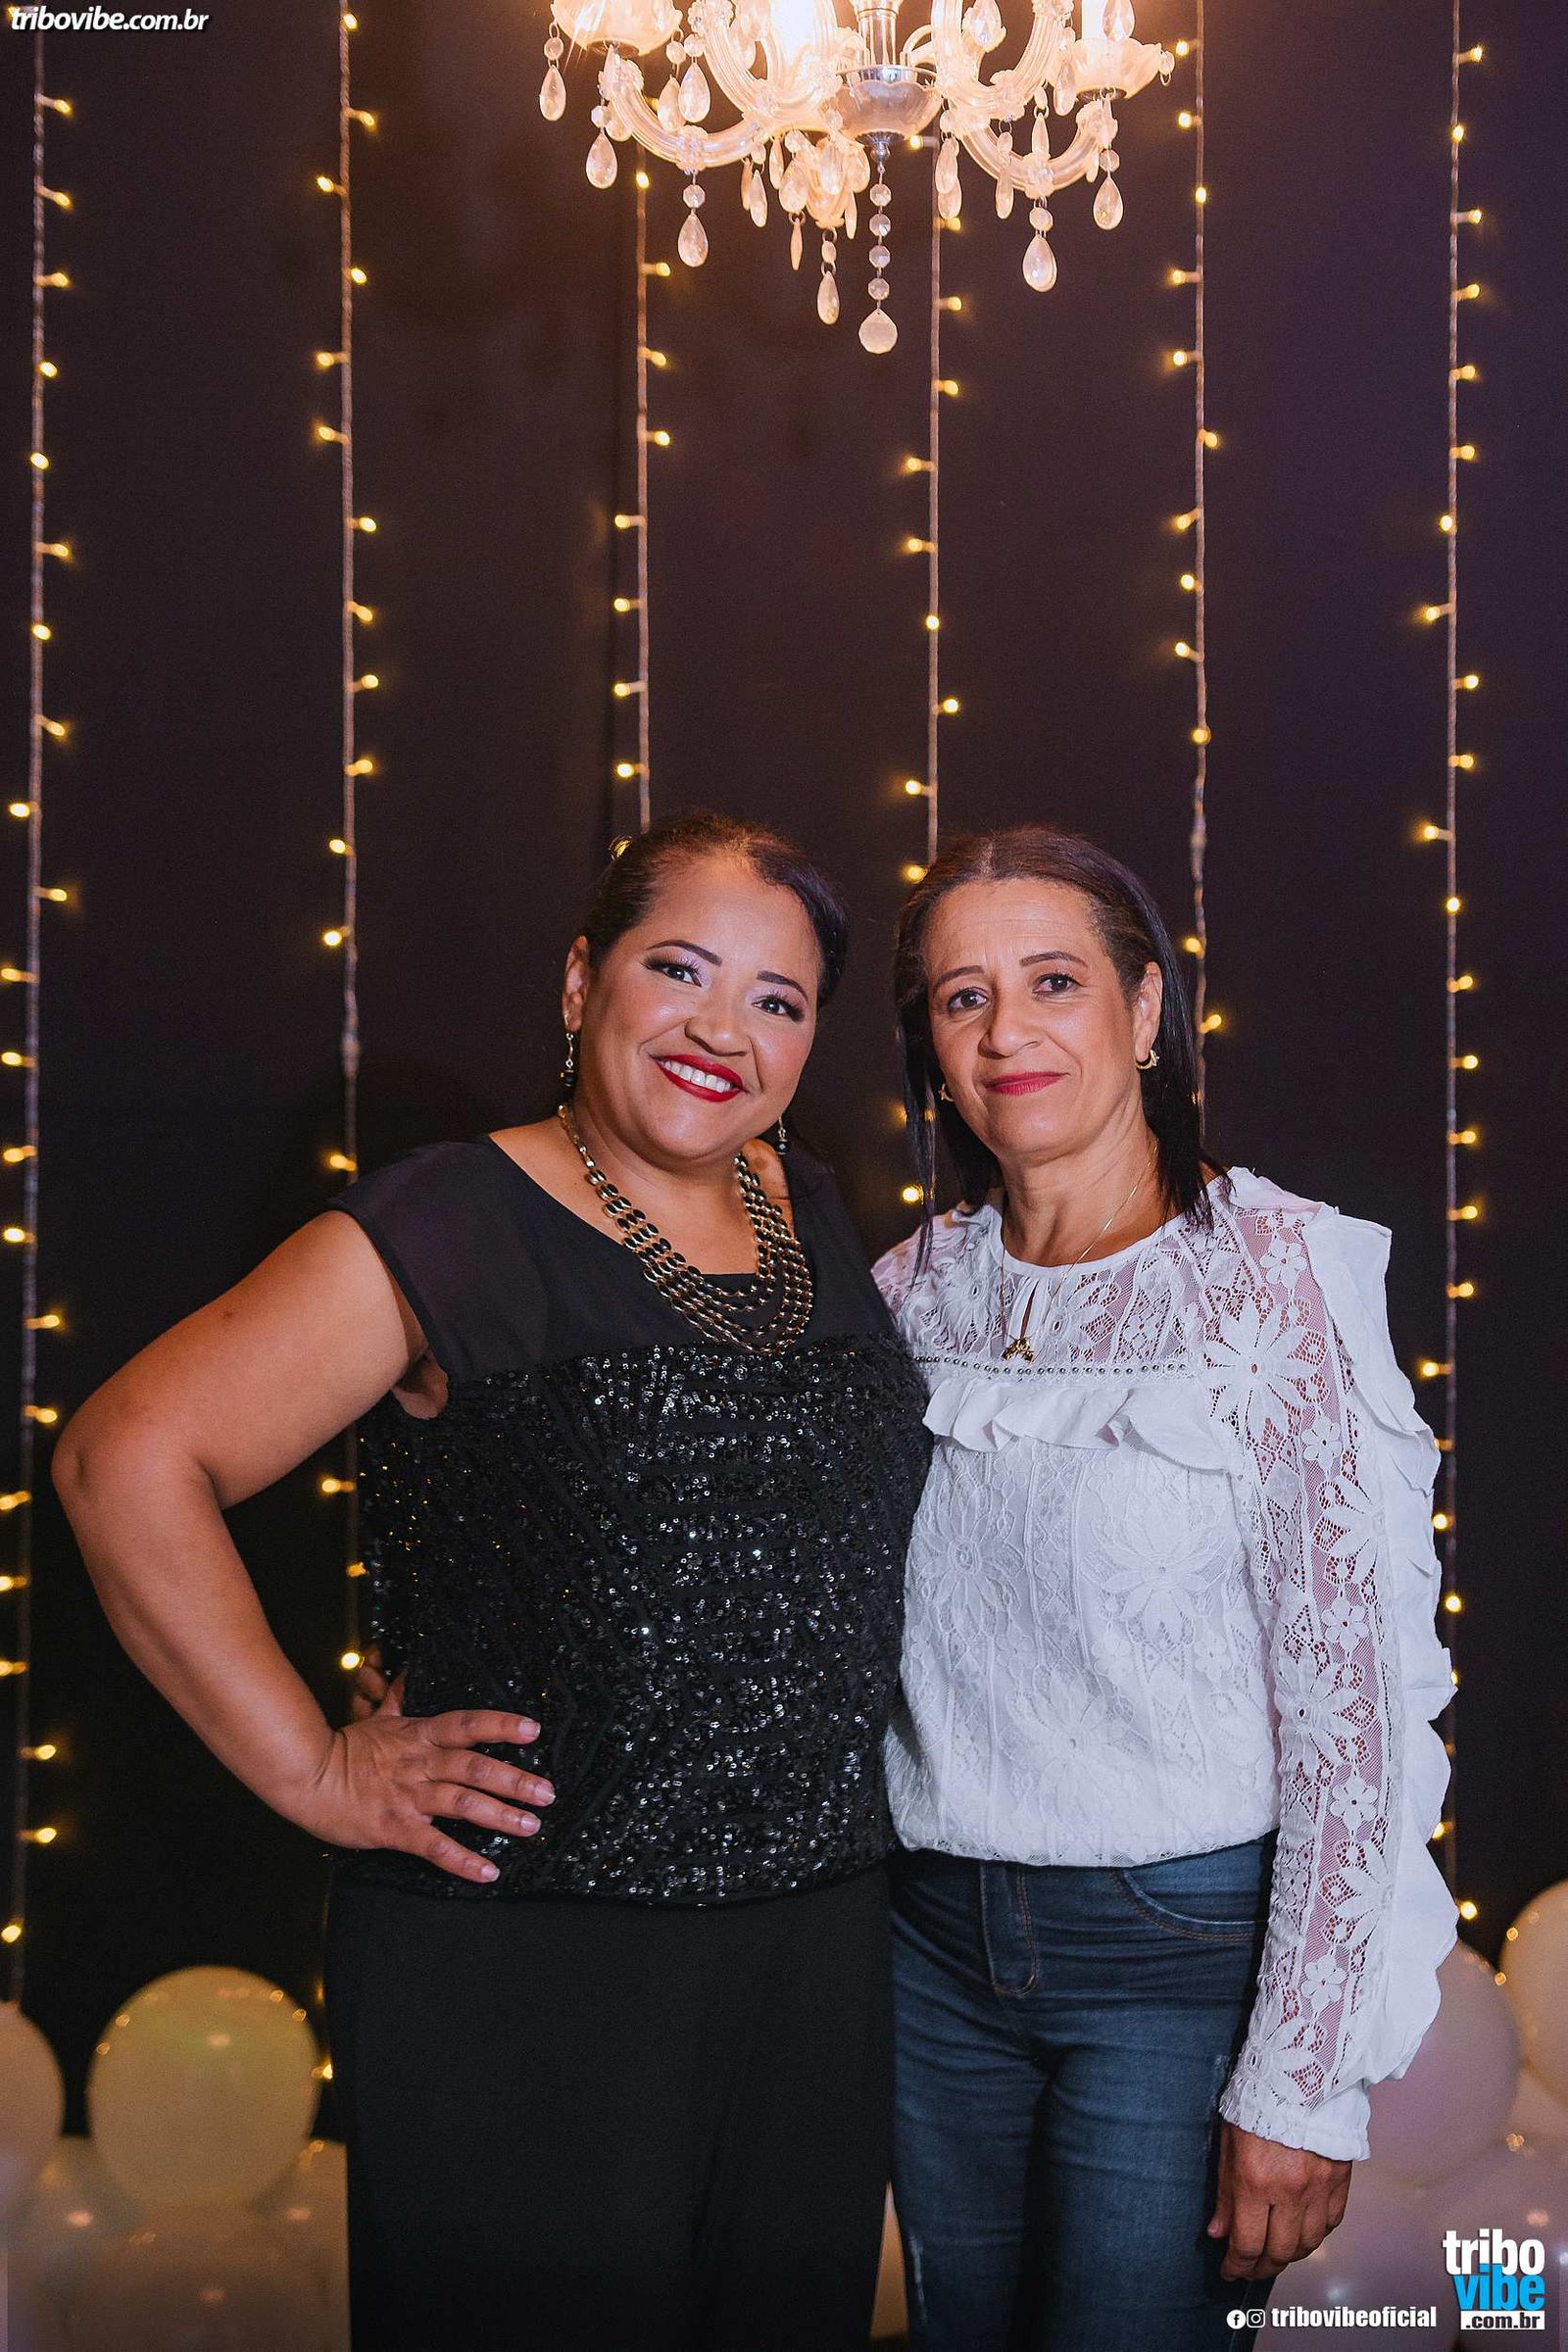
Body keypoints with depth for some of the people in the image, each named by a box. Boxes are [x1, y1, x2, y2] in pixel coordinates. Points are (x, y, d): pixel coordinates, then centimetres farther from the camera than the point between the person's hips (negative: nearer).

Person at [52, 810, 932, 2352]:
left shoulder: (811, 1215, 8)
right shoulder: (451, 1234, -12)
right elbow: (128, 1459, -15)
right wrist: (315, 1774, -15)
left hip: (820, 1950, 6)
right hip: (518, 1980, -6)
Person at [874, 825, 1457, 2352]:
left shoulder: (1277, 1276, -13)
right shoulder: (918, 1285, 2)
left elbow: (1353, 1709, -14)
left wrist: (1302, 2085, -14)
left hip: (1182, 1952, -5)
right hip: (939, 1939, 5)